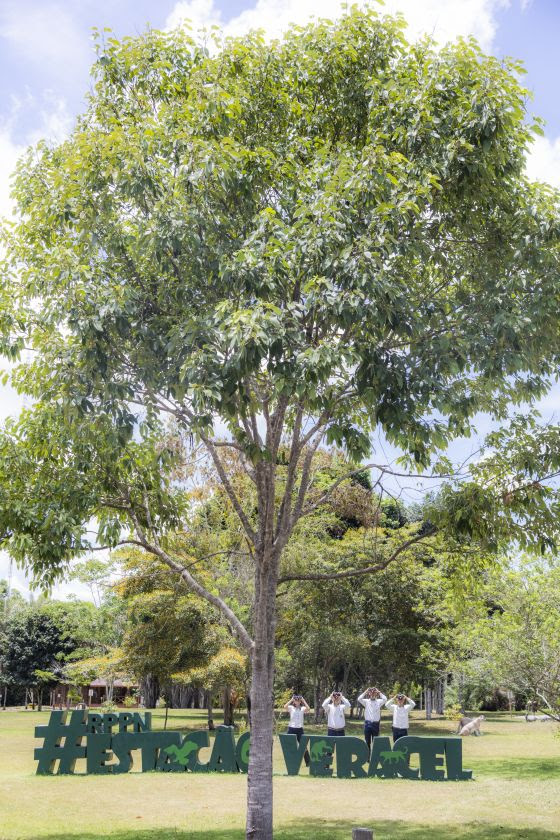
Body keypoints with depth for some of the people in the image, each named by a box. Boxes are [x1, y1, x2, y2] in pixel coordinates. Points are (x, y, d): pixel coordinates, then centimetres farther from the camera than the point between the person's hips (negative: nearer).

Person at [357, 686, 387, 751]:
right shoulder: (366, 701, 7)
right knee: (367, 741, 6)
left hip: (376, 724, 0)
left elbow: (385, 699, -11)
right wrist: (365, 692, -5)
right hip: (367, 723, 0)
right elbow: (359, 699, -9)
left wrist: (379, 692, -4)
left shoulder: (379, 701, 7)